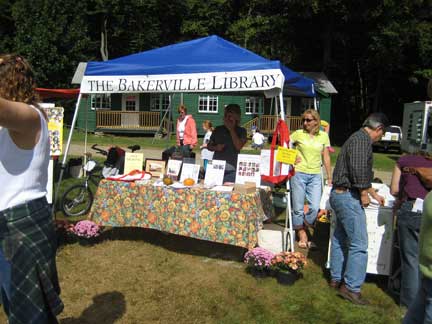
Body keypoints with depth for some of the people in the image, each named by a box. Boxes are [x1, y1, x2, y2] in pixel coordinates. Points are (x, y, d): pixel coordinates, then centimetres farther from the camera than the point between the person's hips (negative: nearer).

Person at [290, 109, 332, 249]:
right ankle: (301, 235, 21)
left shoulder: (323, 136, 6)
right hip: (299, 174, -1)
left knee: (314, 208, -5)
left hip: (316, 175, 2)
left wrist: (329, 177, 10)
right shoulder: (298, 134, 1)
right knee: (298, 208, 3)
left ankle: (303, 228, 20)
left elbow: (326, 157, 10)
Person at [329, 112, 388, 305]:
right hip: (349, 196, -11)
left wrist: (374, 194, 34)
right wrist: (364, 193, -13)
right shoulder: (363, 139, -12)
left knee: (340, 239, 17)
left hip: (339, 194, 11)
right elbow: (358, 169, -25)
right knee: (359, 244, -5)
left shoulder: (357, 138, 20)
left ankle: (336, 279, 28)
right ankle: (351, 288, 1)